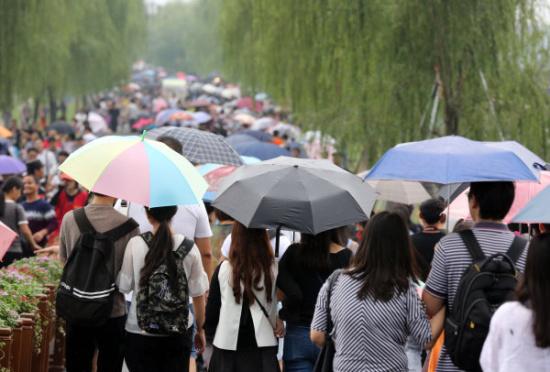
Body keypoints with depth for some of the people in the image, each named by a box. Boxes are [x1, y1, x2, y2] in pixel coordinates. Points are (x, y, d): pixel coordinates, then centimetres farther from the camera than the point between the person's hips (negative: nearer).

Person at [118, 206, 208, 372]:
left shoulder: (135, 245, -11)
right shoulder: (189, 247, -7)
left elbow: (124, 287, -5)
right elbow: (198, 296, -2)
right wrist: (200, 330, 11)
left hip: (140, 332, -1)